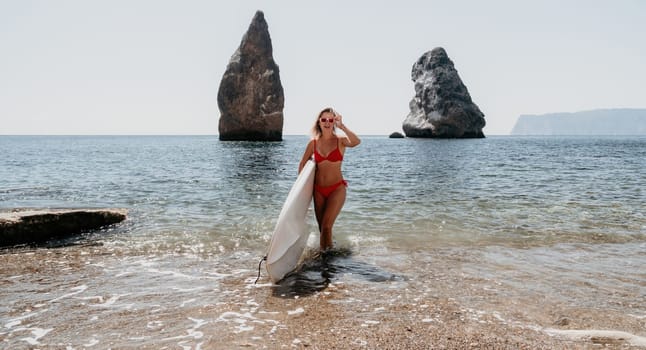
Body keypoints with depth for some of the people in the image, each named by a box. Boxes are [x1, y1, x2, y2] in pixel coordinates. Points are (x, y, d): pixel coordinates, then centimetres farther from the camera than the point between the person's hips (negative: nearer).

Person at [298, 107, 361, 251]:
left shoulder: (340, 141, -6)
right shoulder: (313, 143, 3)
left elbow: (356, 142, -29)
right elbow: (302, 164, 12)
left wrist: (342, 126, -30)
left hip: (337, 189, -4)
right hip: (318, 189, 4)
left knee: (326, 225, -12)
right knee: (321, 226, 12)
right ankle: (324, 251, 32)